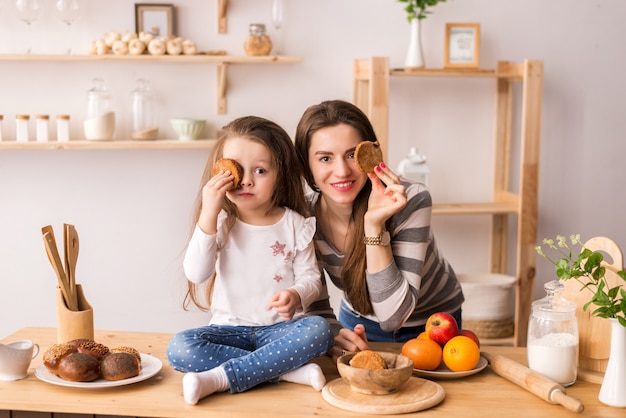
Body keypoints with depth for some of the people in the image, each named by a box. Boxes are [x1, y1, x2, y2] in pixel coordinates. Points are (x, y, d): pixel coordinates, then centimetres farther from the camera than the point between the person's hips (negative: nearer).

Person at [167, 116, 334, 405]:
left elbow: (311, 277, 0)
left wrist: (295, 295, -24)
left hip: (281, 328, 0)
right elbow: (196, 274, -14)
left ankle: (219, 378, -31)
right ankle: (289, 370, -28)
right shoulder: (219, 222, -1)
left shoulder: (294, 224, -1)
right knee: (179, 349, -26)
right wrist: (208, 214, -22)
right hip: (230, 330, 0)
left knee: (319, 329, -31)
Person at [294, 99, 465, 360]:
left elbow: (393, 317, -31)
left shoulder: (410, 200, -29)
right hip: (359, 321, 0)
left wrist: (374, 226, -39)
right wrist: (332, 337, -34)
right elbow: (317, 309, -12)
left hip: (431, 321, 0)